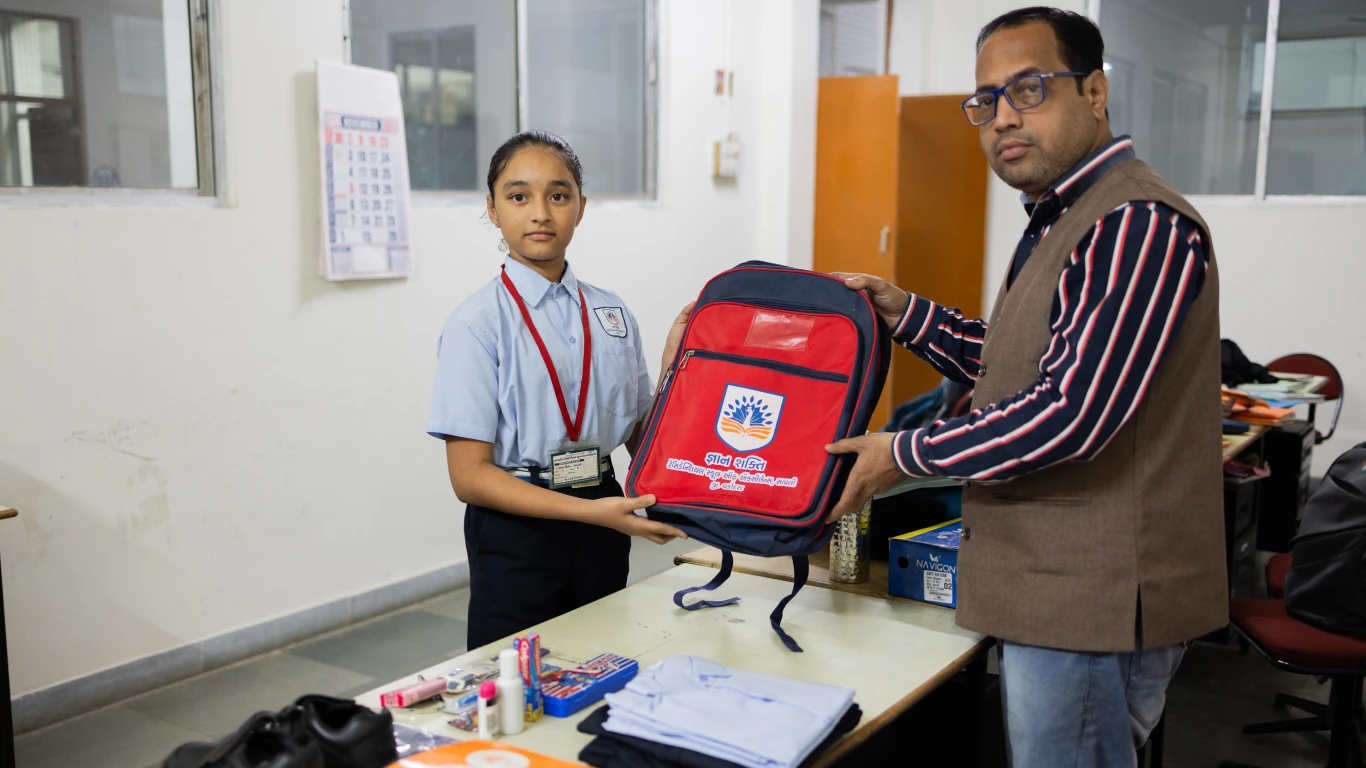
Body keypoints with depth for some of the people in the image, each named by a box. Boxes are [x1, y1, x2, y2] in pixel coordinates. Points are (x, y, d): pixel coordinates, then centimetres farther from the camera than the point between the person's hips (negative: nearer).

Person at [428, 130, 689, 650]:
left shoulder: (613, 315, 4)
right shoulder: (477, 323, -10)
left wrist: (672, 363, -6)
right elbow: (470, 475, -13)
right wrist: (590, 511, -21)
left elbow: (643, 441, 8)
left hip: (604, 535, 4)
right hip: (517, 534, -4)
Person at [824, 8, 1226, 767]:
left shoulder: (1136, 226, -21)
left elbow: (1070, 414, -26)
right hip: (1055, 589, 10)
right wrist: (906, 312, 7)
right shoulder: (1059, 220, 13)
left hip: (1095, 601, -10)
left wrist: (905, 454, -15)